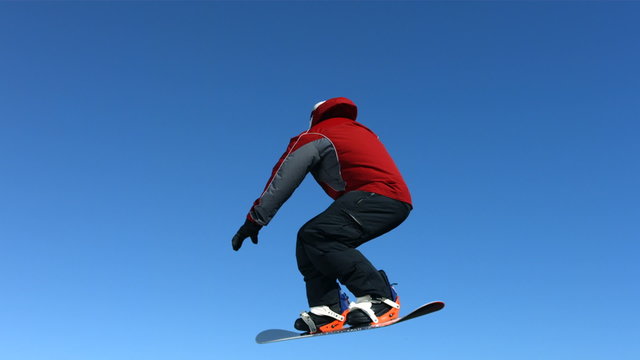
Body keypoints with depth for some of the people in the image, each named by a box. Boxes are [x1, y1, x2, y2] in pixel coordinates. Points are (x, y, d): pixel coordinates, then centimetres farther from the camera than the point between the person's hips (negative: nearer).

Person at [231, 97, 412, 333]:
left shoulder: (312, 138, 9)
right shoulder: (362, 131, 31)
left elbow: (280, 182, 9)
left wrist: (253, 221, 15)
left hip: (377, 195, -9)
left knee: (316, 236, -22)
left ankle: (379, 298, -22)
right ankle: (328, 309, -3)